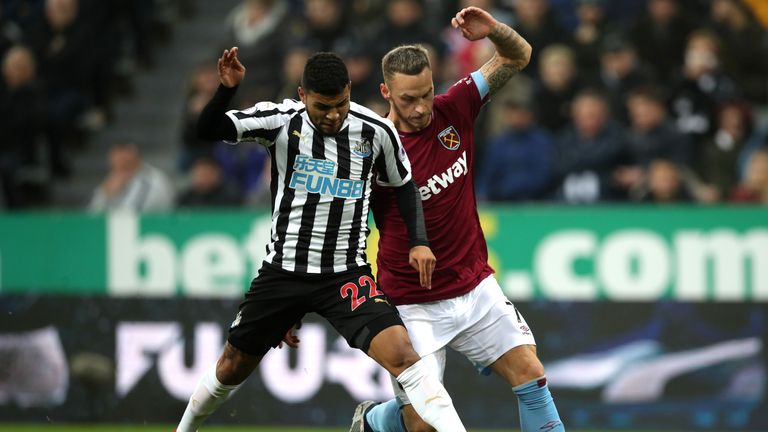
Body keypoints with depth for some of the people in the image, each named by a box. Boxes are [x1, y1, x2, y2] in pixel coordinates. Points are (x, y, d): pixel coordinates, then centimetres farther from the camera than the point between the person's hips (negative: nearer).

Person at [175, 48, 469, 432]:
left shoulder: (376, 132, -8)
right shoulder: (281, 120, -11)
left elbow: (403, 184, 9)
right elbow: (208, 130, -17)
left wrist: (419, 242, -3)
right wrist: (227, 89, -34)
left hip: (347, 273, -1)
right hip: (283, 270, 1)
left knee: (400, 354, -23)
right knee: (232, 368, 15)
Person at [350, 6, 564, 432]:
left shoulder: (453, 109, -4)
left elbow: (518, 56, 1)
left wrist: (493, 30, -20)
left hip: (476, 289, 4)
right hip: (414, 306, -4)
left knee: (530, 374, -5)